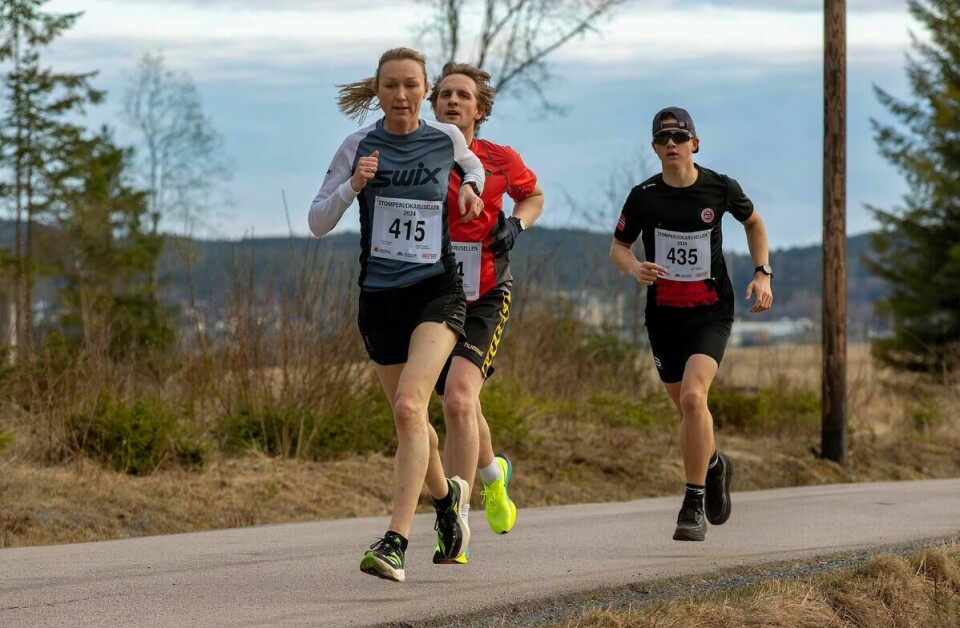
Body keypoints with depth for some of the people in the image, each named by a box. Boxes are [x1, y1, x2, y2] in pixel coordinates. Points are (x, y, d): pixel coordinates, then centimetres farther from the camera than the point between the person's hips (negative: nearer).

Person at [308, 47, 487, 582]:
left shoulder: (447, 139, 0)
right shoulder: (360, 146, -2)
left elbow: (472, 166, 25)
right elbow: (318, 222, -2)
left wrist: (470, 189, 5)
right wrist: (353, 186, -17)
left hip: (437, 291, -2)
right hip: (379, 297, 2)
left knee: (410, 406, -23)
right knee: (410, 416, 15)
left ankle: (396, 542, -28)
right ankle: (447, 494, 47)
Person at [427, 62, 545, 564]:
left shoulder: (500, 160, 0)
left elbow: (533, 195, 18)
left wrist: (516, 223, -2)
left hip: (486, 300, -3)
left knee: (459, 398, -23)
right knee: (459, 408, 16)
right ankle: (492, 472, 50)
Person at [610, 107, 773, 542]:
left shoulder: (720, 189, -5)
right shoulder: (643, 196, -5)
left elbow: (753, 223, 15)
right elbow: (618, 247, 7)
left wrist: (763, 274, 4)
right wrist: (635, 268, -16)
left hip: (711, 313, -3)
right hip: (662, 315, 3)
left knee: (692, 396, -22)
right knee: (686, 408, 12)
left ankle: (693, 507, -16)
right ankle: (715, 465, 46)